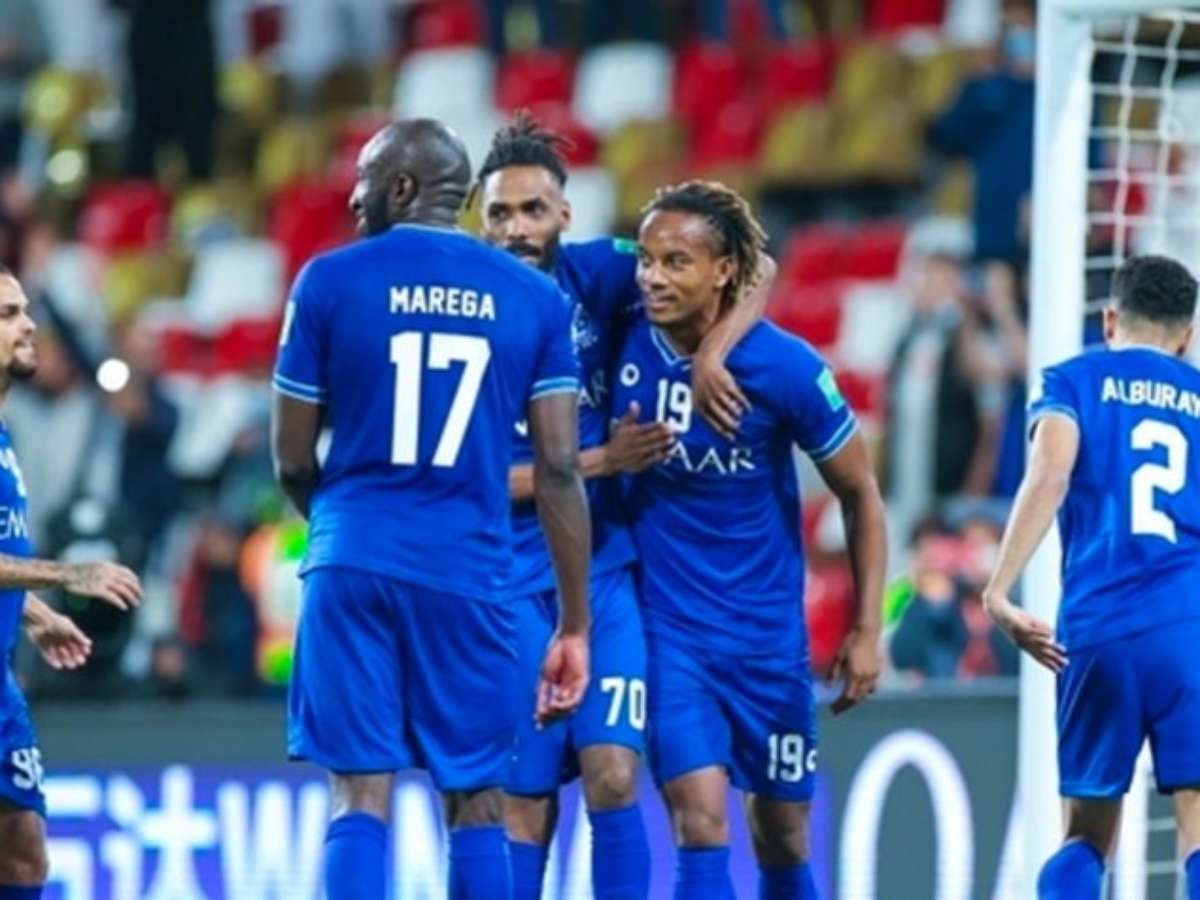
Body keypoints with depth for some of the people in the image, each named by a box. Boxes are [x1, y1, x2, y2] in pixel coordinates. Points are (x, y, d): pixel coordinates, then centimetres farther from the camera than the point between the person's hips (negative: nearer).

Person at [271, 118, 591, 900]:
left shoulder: (331, 281, 1)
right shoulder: (534, 298, 5)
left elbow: (292, 461, 4)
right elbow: (559, 469, 1)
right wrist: (575, 624, 6)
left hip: (354, 566, -1)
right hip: (470, 573, 1)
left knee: (361, 797, 0)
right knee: (477, 801, 9)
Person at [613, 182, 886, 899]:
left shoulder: (787, 368, -13)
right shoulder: (625, 342, -10)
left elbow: (860, 496, -2)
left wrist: (867, 631, -4)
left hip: (768, 629, 1)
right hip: (666, 622, 0)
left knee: (784, 840, 11)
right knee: (701, 822, -16)